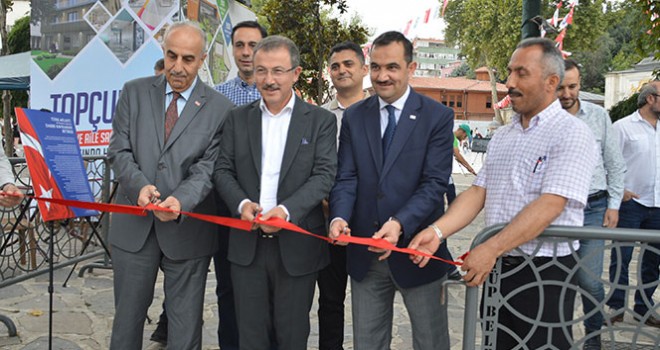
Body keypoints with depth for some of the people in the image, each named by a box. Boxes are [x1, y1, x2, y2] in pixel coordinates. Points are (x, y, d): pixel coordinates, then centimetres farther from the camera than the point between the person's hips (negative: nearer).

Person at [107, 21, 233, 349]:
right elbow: (119, 150, 2)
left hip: (187, 229, -2)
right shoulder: (134, 92, 5)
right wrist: (139, 185, -18)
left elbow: (209, 167, -8)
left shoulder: (220, 108, -2)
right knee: (127, 314, 15)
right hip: (134, 224, 2)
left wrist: (181, 200, -26)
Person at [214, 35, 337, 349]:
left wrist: (287, 210, -23)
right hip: (247, 244, 2)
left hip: (297, 244, -2)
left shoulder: (321, 120, -1)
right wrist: (241, 203, -15)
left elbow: (324, 175, -9)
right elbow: (223, 170, 5)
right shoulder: (238, 118, 8)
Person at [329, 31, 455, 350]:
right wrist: (339, 217, -19)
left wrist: (401, 224, -27)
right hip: (364, 253, 3)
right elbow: (346, 178, 0)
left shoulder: (438, 117, -5)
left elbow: (434, 183, -12)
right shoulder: (354, 117, 6)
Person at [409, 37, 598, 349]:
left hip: (545, 272, -6)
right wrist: (437, 231, -11)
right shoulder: (503, 136, 11)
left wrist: (490, 249, -27)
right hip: (496, 266, 7)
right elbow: (478, 192, 5)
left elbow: (549, 206, -22)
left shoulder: (572, 134, -11)